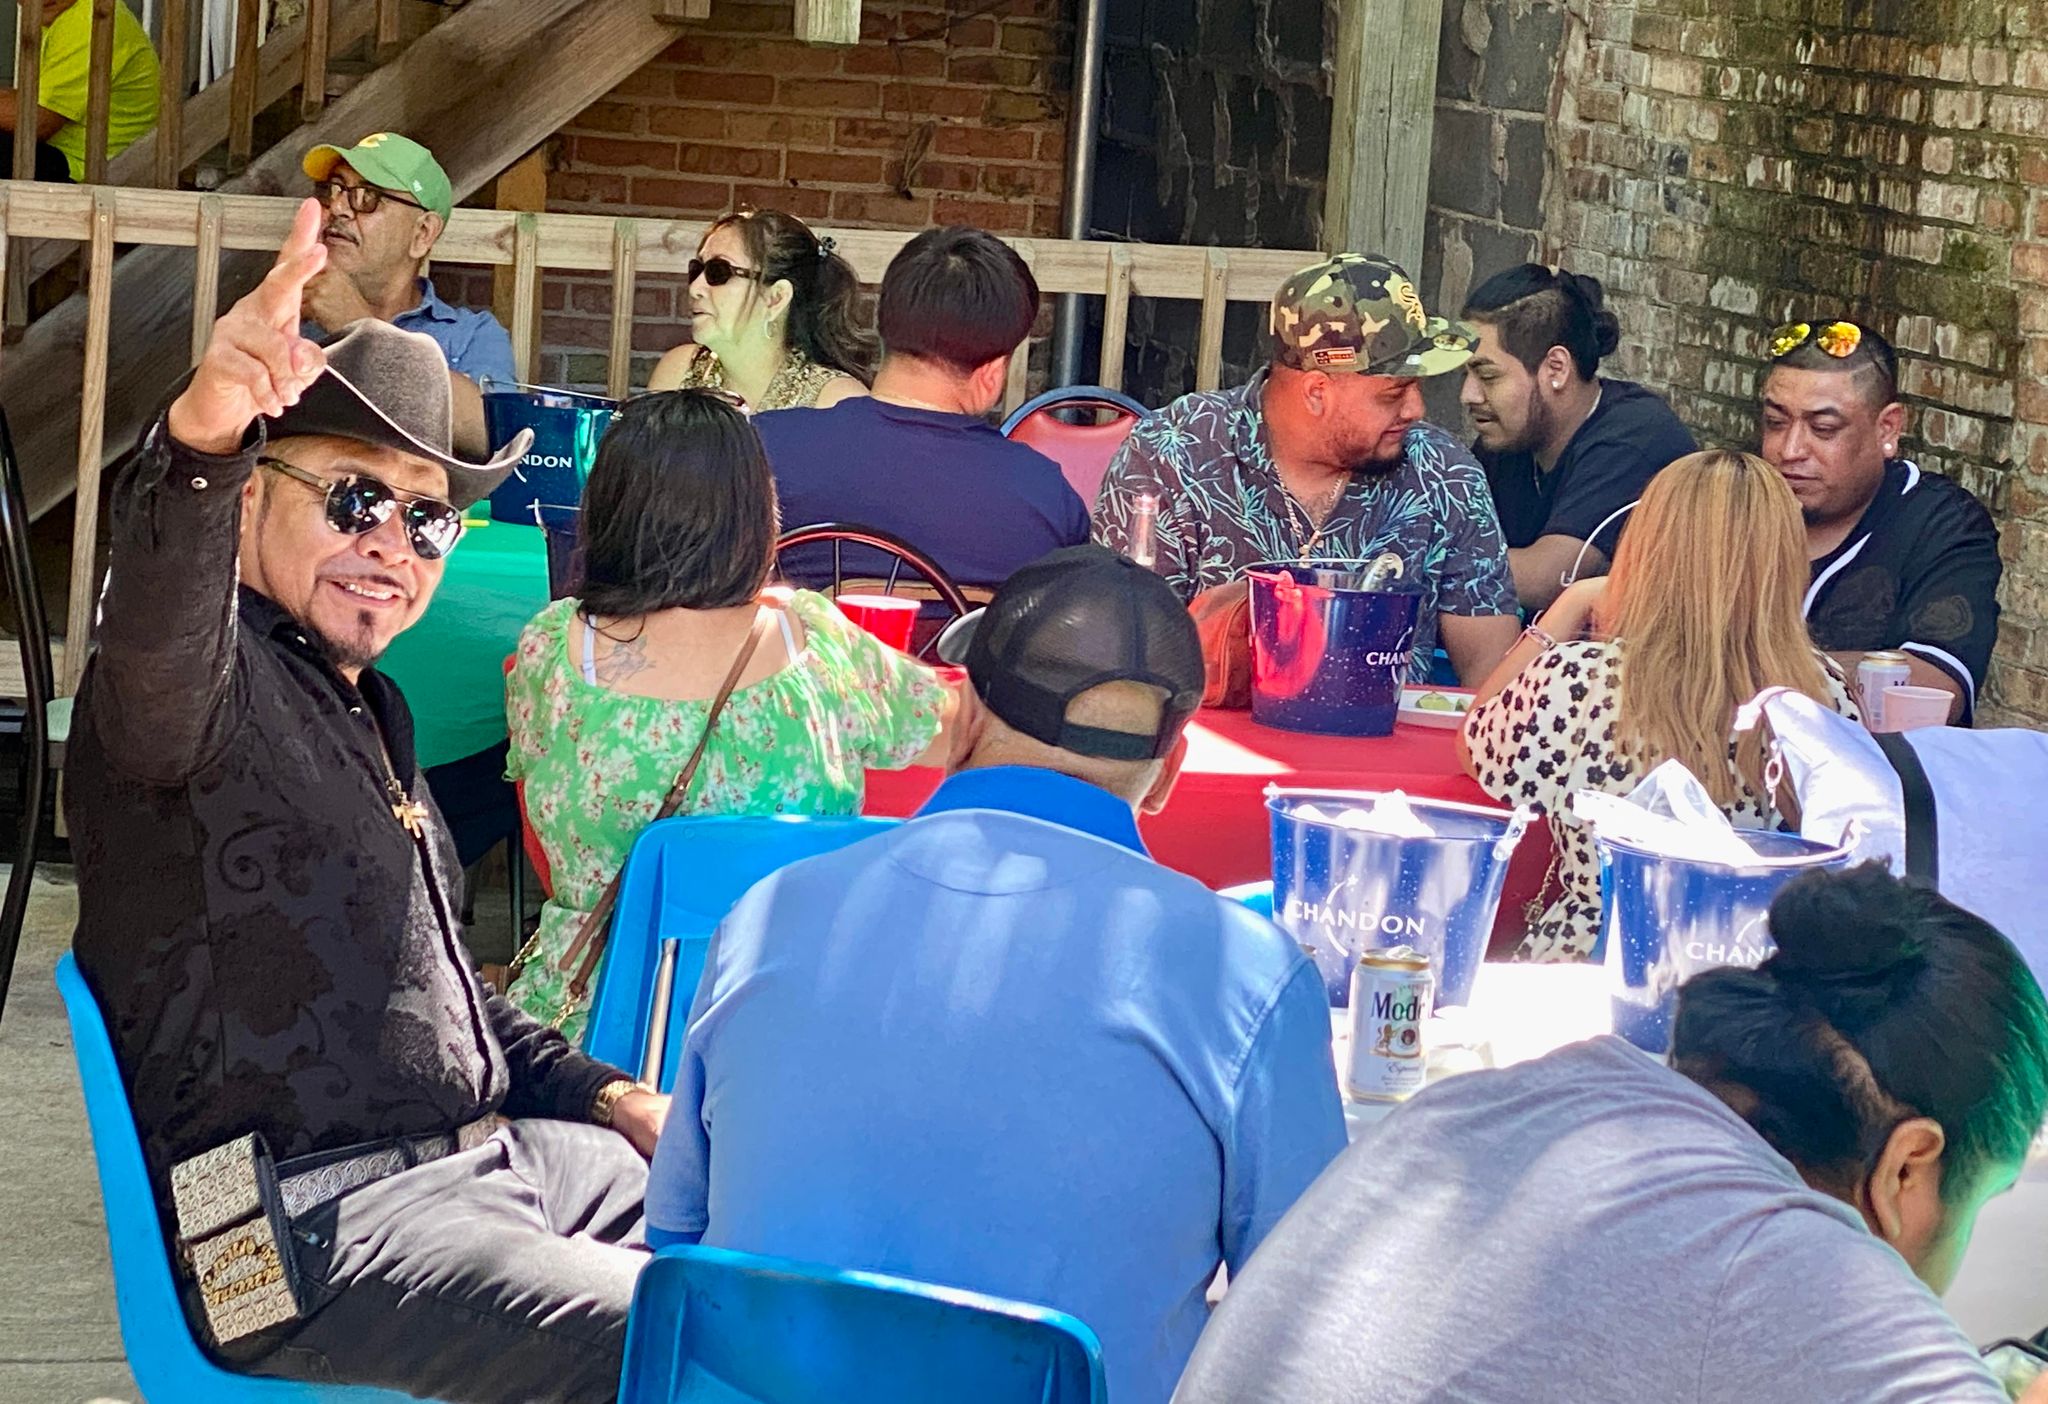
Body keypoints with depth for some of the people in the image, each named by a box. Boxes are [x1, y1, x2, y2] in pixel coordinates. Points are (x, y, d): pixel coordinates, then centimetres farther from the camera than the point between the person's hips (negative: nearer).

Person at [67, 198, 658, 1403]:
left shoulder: (366, 712, 22)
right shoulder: (206, 682, -8)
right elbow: (160, 634, -35)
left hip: (480, 1160, 10)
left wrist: (608, 1097, 17)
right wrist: (201, 441, -55)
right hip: (313, 1226, -9)